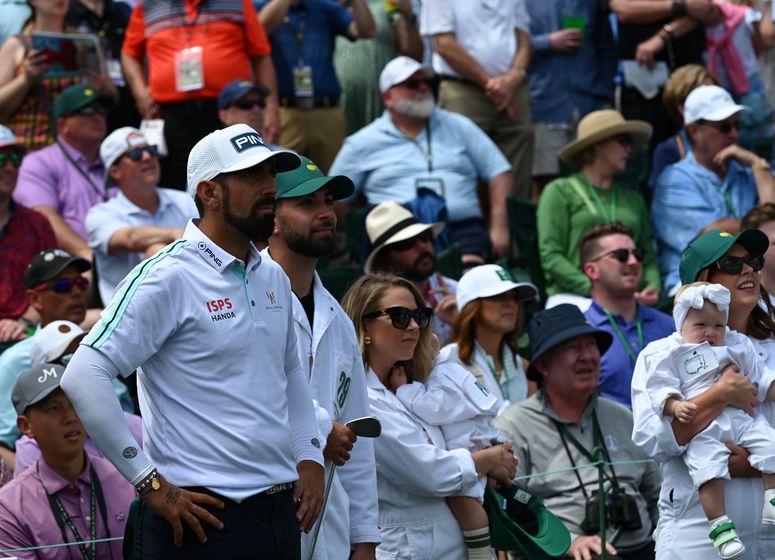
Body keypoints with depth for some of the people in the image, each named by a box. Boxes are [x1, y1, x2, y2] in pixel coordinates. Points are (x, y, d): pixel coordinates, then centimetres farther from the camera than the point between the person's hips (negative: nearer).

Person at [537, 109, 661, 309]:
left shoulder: (634, 200, 27)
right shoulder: (560, 192, 11)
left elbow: (648, 255, 21)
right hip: (573, 296, -4)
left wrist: (653, 287, -3)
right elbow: (550, 256, 0)